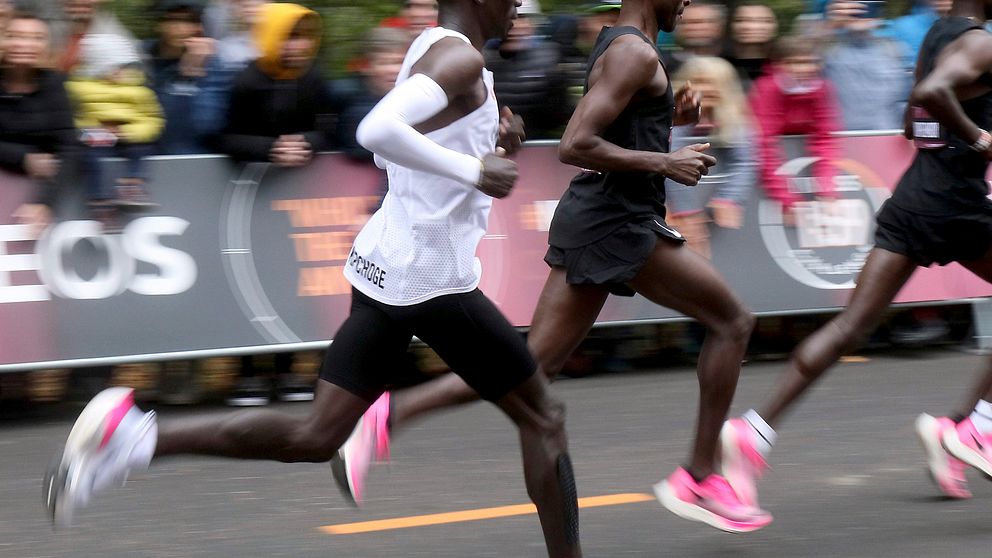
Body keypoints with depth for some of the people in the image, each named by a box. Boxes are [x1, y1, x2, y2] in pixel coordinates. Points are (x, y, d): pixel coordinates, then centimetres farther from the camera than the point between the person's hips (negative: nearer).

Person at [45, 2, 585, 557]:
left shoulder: (431, 48, 16)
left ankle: (137, 436, -10)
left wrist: (485, 135, 18)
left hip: (383, 266, 9)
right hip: (433, 279, -9)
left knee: (315, 437, 3)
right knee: (544, 416, 8)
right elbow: (379, 130, -31)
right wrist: (474, 169, -27)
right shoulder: (462, 58, -14)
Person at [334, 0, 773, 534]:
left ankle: (388, 414, -6)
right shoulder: (636, 53, -15)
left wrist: (668, 116, 15)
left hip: (589, 214, 9)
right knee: (732, 320, 3)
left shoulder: (618, 44, 17)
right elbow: (574, 146, -23)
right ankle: (698, 480, 6)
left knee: (532, 365, 5)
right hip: (619, 223, -9)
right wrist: (664, 162, -19)